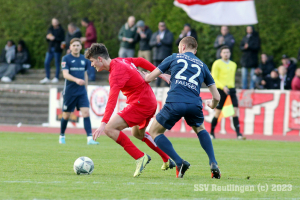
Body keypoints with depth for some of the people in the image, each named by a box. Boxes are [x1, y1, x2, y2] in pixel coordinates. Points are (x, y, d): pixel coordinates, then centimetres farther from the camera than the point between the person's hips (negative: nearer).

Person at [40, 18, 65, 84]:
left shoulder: (61, 30, -3)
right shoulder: (50, 29, 14)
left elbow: (62, 39, -10)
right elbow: (47, 39, 19)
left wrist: (54, 38, -17)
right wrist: (48, 37, -4)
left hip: (57, 49, -6)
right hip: (50, 48, 6)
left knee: (57, 63, -1)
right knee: (46, 63, 1)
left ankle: (56, 78, 7)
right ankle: (47, 78, 8)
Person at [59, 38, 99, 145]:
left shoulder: (84, 59, 8)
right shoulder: (66, 58, -5)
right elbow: (65, 74, -17)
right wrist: (76, 80, -32)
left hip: (82, 91, 3)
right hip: (69, 91, -3)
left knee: (86, 112, -12)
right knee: (66, 115, 6)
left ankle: (90, 138, -17)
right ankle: (62, 136, 28)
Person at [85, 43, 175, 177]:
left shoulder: (116, 73, -21)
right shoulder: (120, 61, 8)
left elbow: (112, 100, -32)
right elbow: (140, 61, 23)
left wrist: (104, 123, -40)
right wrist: (159, 73, 32)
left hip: (140, 104, -10)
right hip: (151, 102, 10)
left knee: (110, 129, -18)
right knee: (137, 133, 32)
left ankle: (140, 157, -16)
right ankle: (167, 161, 40)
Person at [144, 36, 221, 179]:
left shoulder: (174, 58, 20)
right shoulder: (202, 66, 26)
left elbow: (149, 78, 18)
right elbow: (216, 97, 23)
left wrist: (146, 76, 43)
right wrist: (212, 105, 47)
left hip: (174, 103, -3)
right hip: (195, 104, 3)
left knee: (155, 132, 18)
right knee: (200, 129, 34)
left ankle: (179, 163, 1)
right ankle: (213, 164, 16)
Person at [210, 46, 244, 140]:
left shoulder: (233, 64, 16)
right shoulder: (217, 63, -3)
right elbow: (214, 78, -8)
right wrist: (223, 87, -20)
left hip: (231, 89, 5)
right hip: (221, 90, -5)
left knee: (235, 110, -9)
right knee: (217, 112, 0)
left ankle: (238, 133, -12)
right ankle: (211, 133, 17)